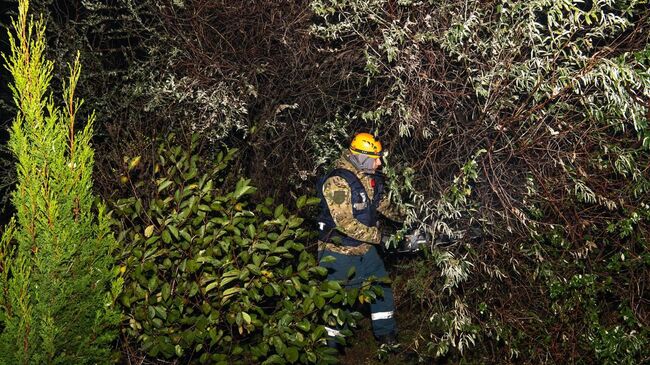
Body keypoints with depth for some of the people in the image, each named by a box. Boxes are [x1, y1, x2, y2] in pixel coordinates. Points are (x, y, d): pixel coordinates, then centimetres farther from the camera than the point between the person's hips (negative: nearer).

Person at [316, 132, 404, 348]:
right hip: (339, 251, -8)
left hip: (365, 248, 8)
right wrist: (375, 235, -22)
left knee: (381, 286, 17)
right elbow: (345, 222, -30)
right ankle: (331, 346, 17)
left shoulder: (370, 178, 2)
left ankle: (385, 332, 34)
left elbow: (383, 203, 18)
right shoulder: (338, 182, -26)